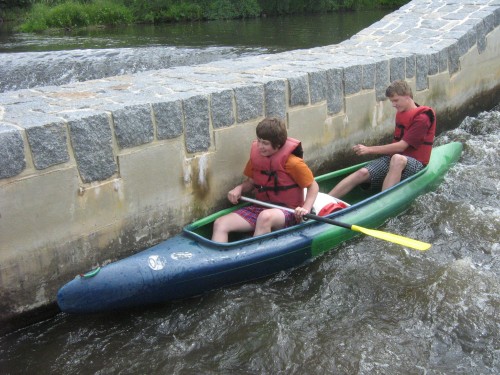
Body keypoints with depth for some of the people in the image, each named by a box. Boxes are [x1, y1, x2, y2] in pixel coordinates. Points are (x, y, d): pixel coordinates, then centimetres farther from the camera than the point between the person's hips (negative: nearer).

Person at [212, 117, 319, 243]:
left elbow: (313, 186, -4)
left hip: (287, 213, -5)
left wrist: (306, 209, -20)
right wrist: (239, 188, -5)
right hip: (259, 207, 6)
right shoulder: (256, 155, 2)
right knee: (220, 224, -16)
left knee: (265, 217, -42)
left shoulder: (292, 163, -13)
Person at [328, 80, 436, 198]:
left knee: (397, 159, -41)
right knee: (362, 173, -20)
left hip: (415, 163, -6)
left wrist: (369, 149, -17)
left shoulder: (422, 118, -10)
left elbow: (401, 146, -16)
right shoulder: (400, 113, 16)